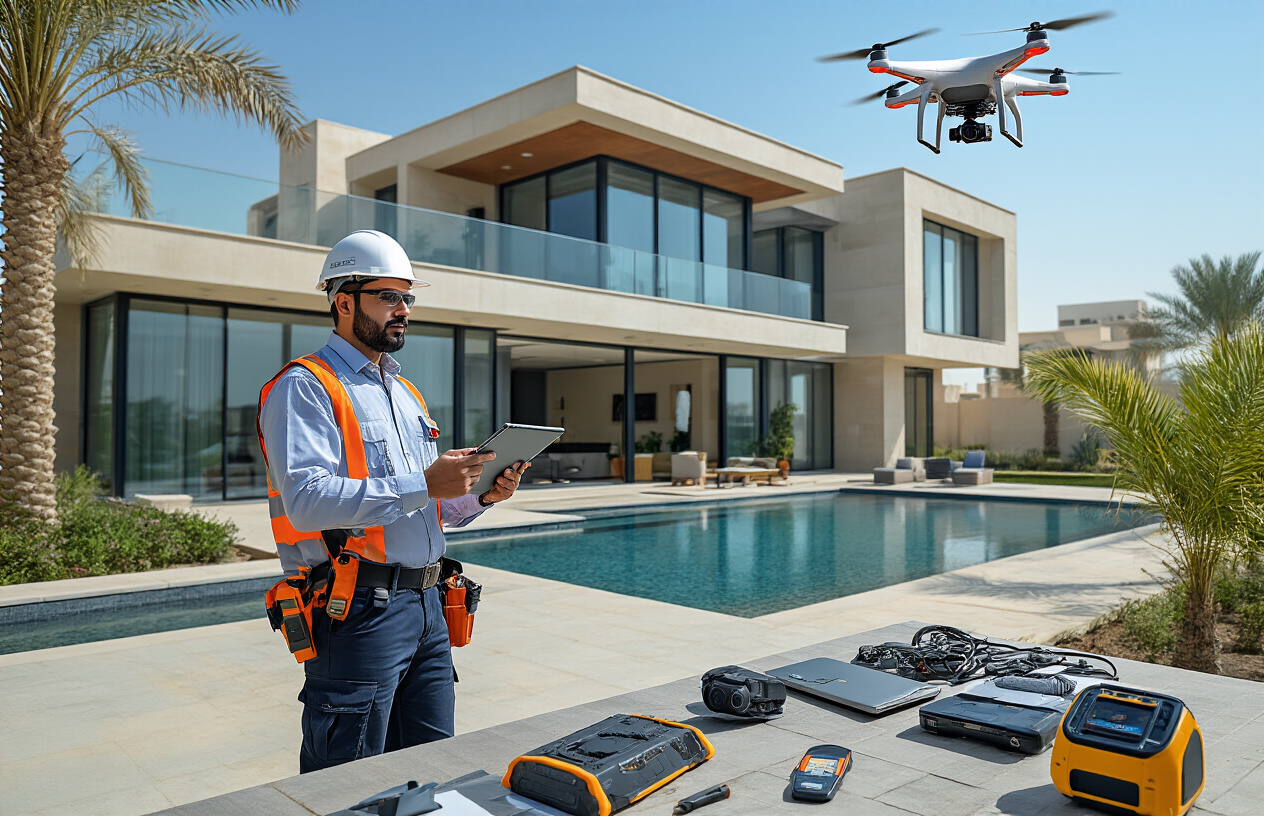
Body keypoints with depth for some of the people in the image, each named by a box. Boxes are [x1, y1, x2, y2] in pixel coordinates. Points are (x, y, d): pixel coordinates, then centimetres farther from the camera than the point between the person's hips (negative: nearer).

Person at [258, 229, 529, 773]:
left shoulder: (407, 395, 20)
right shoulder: (305, 387, -6)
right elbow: (308, 500, -21)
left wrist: (480, 497, 3)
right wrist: (423, 485, -23)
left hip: (425, 605, 8)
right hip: (358, 610, -8)